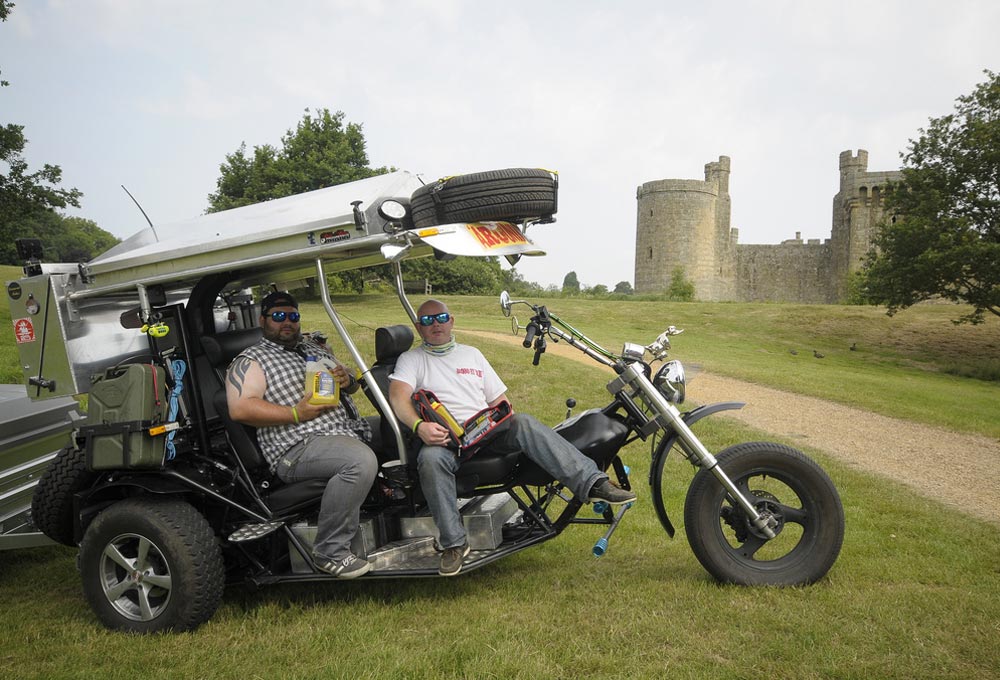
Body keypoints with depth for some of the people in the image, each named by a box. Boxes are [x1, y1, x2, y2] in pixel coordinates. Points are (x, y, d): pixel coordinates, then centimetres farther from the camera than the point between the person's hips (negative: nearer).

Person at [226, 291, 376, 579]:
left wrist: (347, 380, 2)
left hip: (349, 428, 8)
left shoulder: (316, 348, 23)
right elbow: (240, 409, -13)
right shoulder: (251, 361, 2)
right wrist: (296, 414, -18)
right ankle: (330, 552, -23)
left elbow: (352, 387, 28)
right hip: (300, 447, -8)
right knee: (360, 461, -33)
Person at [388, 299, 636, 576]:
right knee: (430, 459, -37)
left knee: (523, 423, -28)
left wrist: (508, 423, 0)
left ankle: (592, 483, -37)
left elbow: (500, 399, 23)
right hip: (444, 437, -2)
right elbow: (398, 397, -8)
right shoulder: (411, 359, 13)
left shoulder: (471, 354, 25)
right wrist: (419, 426, -27)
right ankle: (454, 543, -30)